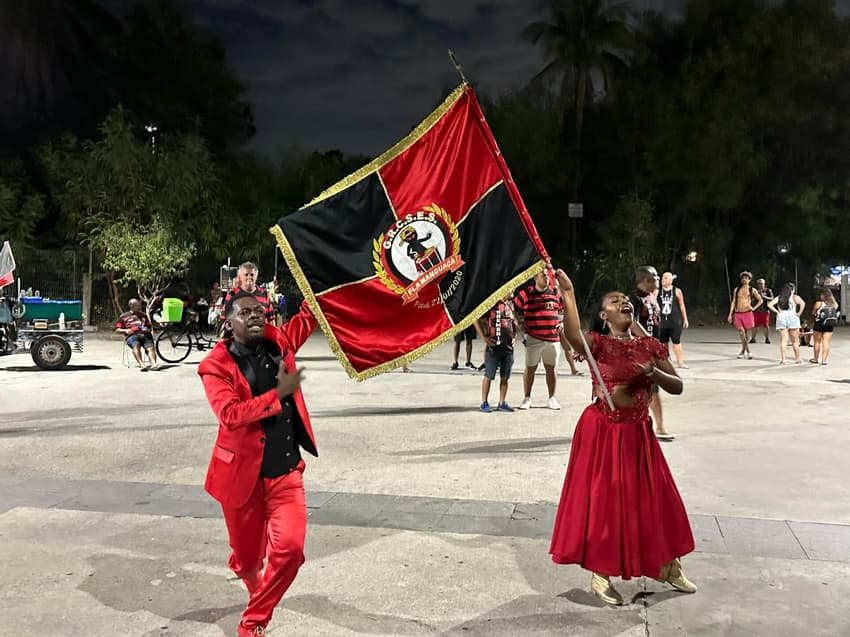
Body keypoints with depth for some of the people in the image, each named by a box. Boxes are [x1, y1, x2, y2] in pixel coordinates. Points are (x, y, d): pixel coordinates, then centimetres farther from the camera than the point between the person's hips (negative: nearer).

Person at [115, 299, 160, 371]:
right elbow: (117, 330, 20)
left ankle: (154, 364, -52)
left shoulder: (143, 315, 34)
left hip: (145, 334, 3)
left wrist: (148, 330, 10)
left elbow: (149, 327, 35)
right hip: (132, 335, -3)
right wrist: (125, 330, -1)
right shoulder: (123, 316, 24)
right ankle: (141, 364, -55)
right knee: (136, 346, -38)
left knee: (151, 348, -30)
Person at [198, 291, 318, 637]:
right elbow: (230, 415, -25)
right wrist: (279, 393, -28)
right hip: (243, 474, -3)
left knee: (290, 549, -11)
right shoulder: (215, 366, -10)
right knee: (247, 557, 13)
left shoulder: (278, 342, 3)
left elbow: (308, 315, 17)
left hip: (286, 471, 3)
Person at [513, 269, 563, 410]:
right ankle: (527, 398, 13)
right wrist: (520, 324, 0)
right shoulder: (525, 293, -2)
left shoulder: (555, 293, 9)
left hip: (553, 337, 3)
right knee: (530, 368, 3)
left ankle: (552, 398, 17)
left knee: (551, 368, 8)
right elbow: (514, 309, 7)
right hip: (533, 338, -3)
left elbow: (564, 308, 22)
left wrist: (561, 323, 10)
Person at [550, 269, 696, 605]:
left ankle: (669, 568, 36)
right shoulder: (599, 344, -10)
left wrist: (653, 374, -15)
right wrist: (568, 293, -39)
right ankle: (600, 576, 19)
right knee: (602, 500, 2)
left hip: (637, 432, 5)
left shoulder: (650, 347, 4)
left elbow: (678, 386, 4)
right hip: (601, 432, -4)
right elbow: (573, 336, -34)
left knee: (655, 498, 14)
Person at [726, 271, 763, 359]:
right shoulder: (736, 290, 10)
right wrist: (730, 314, 4)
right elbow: (733, 302, 10)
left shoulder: (752, 290, 6)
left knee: (744, 333, 2)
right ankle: (748, 352, 1)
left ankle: (742, 351, 15)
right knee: (741, 333, -6)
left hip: (747, 313, -2)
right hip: (737, 314, 2)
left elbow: (761, 300, 14)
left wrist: (754, 308, 1)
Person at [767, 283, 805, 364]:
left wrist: (777, 312, 3)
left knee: (783, 340, 1)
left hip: (780, 318, 2)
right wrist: (799, 313, -6)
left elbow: (770, 305, 0)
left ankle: (782, 358, -6)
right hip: (792, 318, -2)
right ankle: (797, 358, 12)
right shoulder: (794, 297, 1)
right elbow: (802, 303, -16)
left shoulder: (778, 298, 10)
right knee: (795, 341, 7)